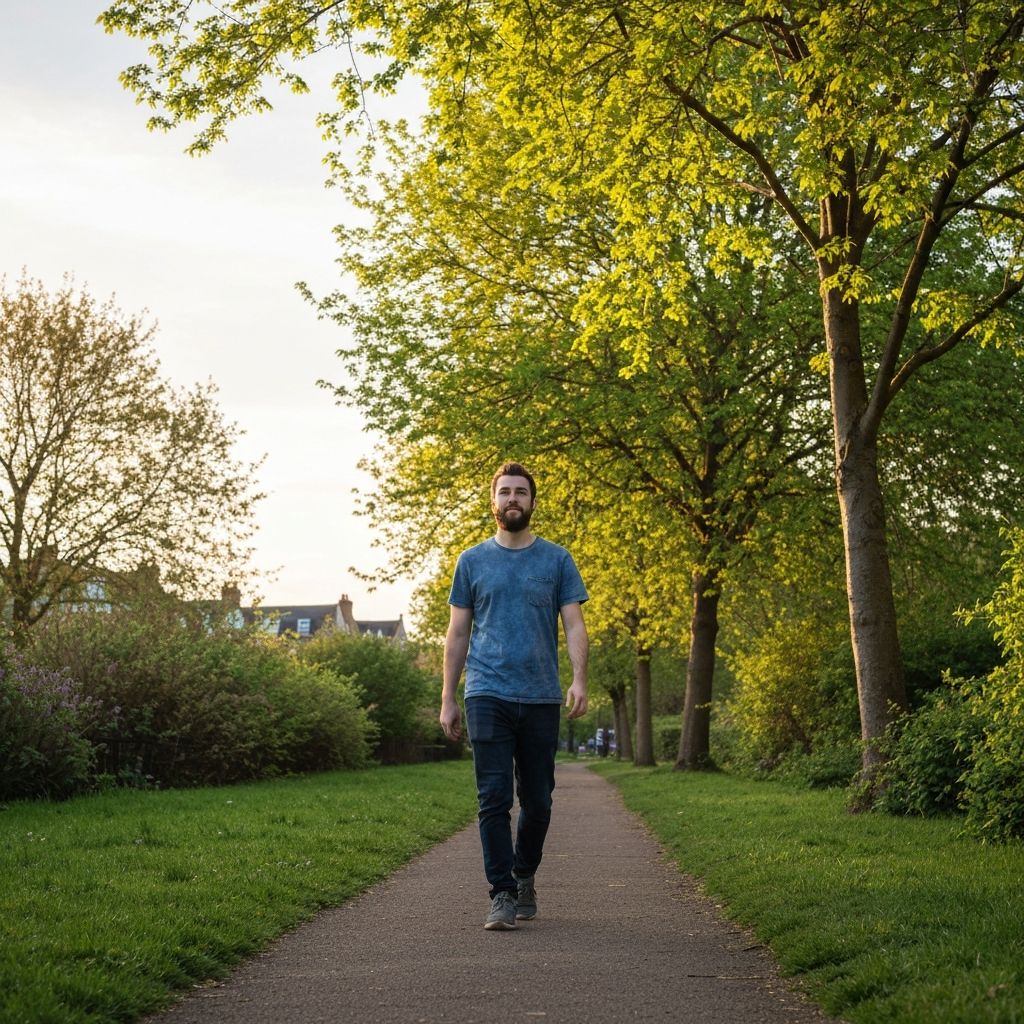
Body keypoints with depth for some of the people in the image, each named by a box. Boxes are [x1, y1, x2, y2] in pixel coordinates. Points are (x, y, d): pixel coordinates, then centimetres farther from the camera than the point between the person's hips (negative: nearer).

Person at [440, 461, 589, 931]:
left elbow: (574, 625, 2)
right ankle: (502, 894, -2)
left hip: (541, 698, 1)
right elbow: (458, 634, 10)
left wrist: (579, 679, -15)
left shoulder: (557, 560, 7)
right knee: (494, 799, -7)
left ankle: (525, 876, 31)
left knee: (537, 801, 9)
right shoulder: (472, 561, 8)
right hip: (488, 696, -1)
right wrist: (447, 699, 5)